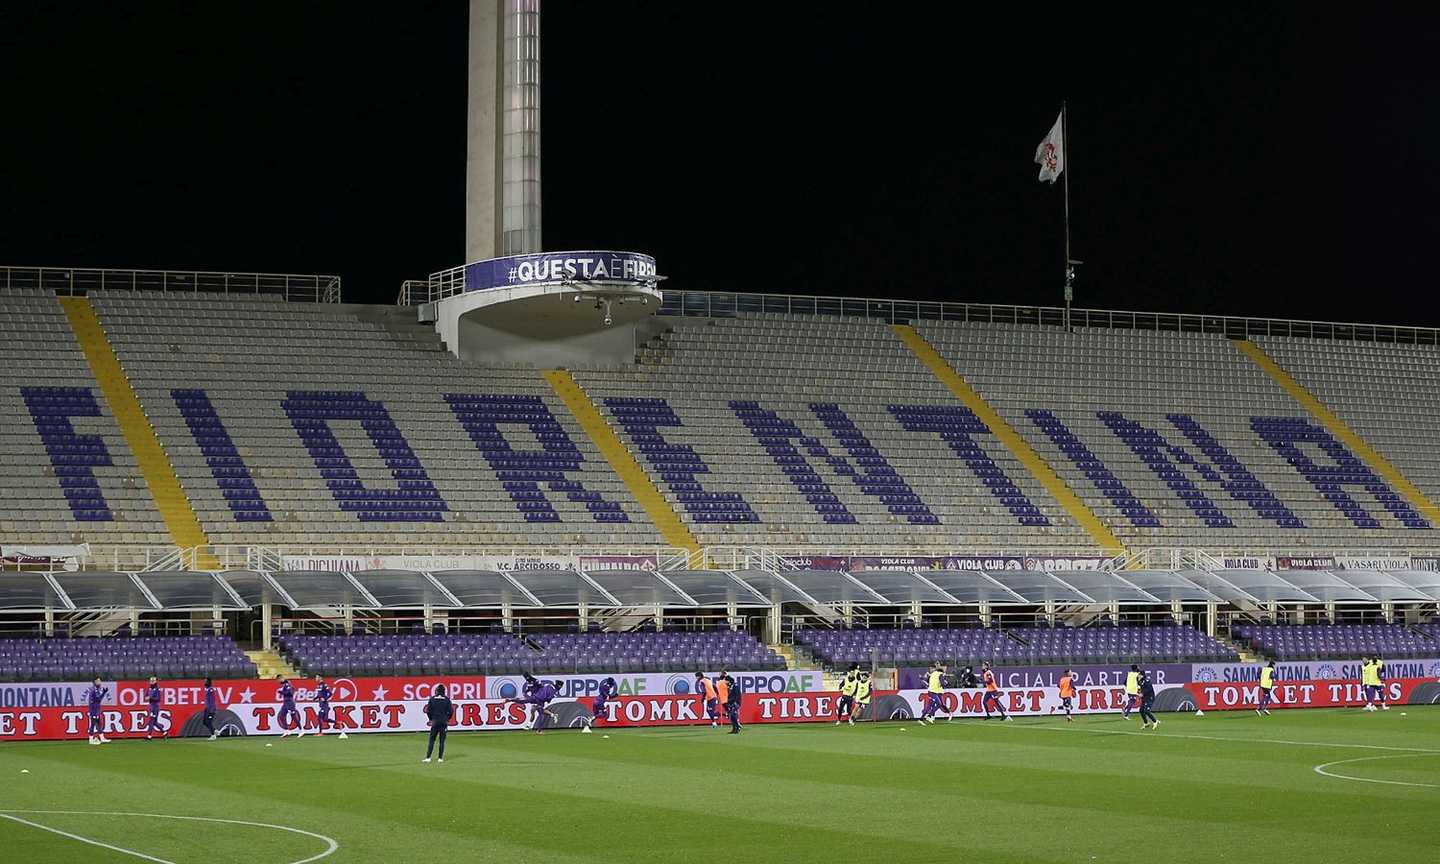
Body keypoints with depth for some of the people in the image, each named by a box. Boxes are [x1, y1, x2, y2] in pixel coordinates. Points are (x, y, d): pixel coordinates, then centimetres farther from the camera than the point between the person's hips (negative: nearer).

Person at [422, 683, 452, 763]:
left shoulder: (432, 699, 0)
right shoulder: (446, 699, -1)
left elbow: (428, 710, -1)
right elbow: (450, 711, -3)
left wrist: (431, 719, 14)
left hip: (435, 721, 0)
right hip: (444, 721, 0)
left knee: (432, 740, 3)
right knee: (442, 740, 4)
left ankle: (428, 757, -5)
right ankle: (440, 758, 1)